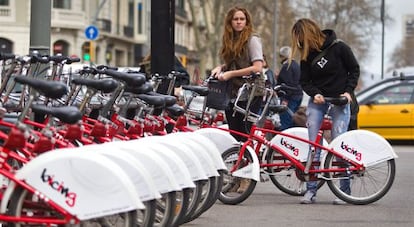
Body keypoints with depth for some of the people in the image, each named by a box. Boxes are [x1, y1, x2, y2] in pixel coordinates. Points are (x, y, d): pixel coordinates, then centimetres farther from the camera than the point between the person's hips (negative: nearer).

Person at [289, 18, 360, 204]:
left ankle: (345, 190, 3)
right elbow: (304, 81, 3)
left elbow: (354, 70, -2)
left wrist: (348, 91, -12)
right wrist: (315, 93, -15)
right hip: (317, 100, 4)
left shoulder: (339, 48, -10)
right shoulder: (307, 54, 1)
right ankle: (311, 190, 0)